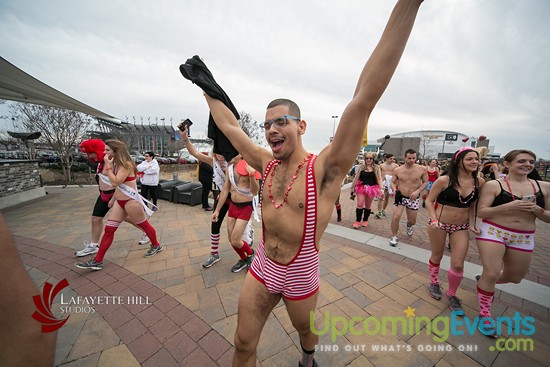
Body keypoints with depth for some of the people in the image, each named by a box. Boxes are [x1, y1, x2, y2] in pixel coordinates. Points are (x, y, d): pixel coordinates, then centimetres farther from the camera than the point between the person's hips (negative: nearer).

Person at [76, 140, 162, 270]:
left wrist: (108, 166, -17)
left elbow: (116, 182, -23)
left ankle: (156, 246, 28)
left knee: (144, 225, 8)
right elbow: (118, 185, 18)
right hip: (119, 202, 9)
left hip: (131, 201, -9)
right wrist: (113, 198, 19)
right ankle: (97, 261, 16)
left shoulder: (126, 164, -17)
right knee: (108, 230, 7)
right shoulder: (117, 164, 12)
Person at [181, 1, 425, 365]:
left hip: (300, 275, -2)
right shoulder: (267, 163, -8)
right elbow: (230, 126, 2)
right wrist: (209, 89, 9)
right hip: (262, 269, 3)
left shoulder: (325, 169, -24)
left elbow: (365, 98, -32)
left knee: (305, 329, 30)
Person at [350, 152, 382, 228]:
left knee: (368, 206, 11)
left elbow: (379, 179, -1)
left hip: (371, 188, 1)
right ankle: (357, 221, 1)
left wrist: (381, 189, -11)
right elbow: (356, 178, 5)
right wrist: (352, 188, 7)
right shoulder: (360, 167, 2)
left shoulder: (376, 168, 2)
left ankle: (365, 220, 27)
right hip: (361, 188, 0)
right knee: (360, 204, -8)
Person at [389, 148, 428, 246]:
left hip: (414, 198, 1)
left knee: (412, 221, 13)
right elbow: (392, 182, 1)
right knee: (396, 217, -16)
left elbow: (425, 182, 1)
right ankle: (394, 236, 6)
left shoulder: (422, 169, -9)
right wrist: (394, 189, -21)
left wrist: (417, 191, -16)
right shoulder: (397, 170, -8)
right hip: (401, 196, -1)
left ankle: (408, 226, 53)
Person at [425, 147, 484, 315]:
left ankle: (451, 294, 29)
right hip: (439, 224, -3)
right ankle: (434, 283, 42)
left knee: (458, 264, 3)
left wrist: (471, 224, 0)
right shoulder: (444, 180, -15)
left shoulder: (479, 182, -2)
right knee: (436, 257, 15)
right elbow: (429, 201, -10)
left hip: (461, 227, 3)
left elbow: (472, 205, 10)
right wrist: (434, 220, -20)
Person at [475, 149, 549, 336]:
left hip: (523, 238, 5)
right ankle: (484, 315, 10)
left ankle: (484, 280, 48)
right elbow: (481, 212, -11)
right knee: (491, 273, -9)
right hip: (492, 232, -5)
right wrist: (508, 206, -22)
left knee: (515, 277, 17)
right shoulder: (493, 185, -8)